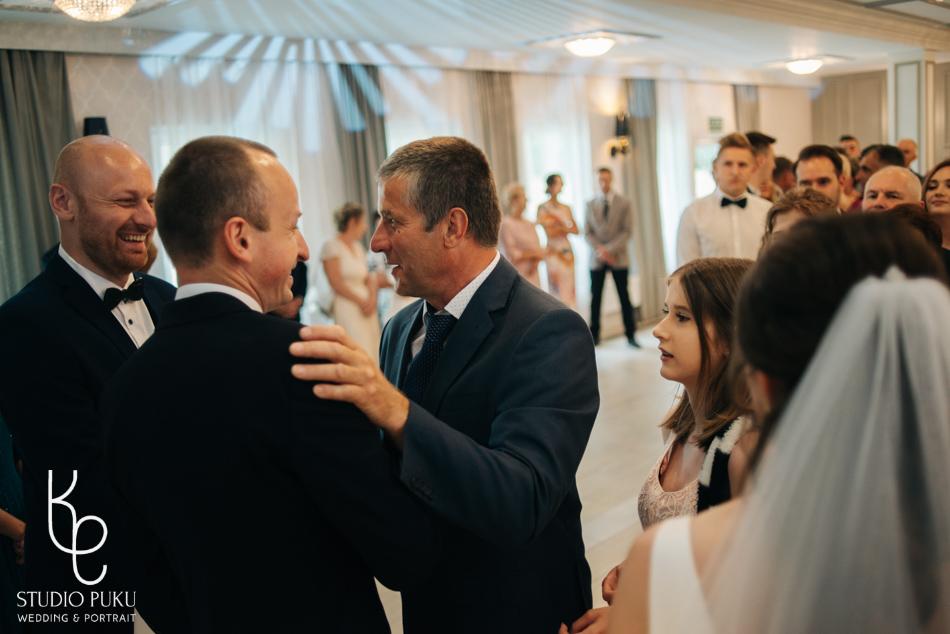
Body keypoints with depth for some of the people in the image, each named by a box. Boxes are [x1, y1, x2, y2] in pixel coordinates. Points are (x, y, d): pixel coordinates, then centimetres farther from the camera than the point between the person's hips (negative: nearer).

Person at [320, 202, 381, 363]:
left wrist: (372, 298, -3)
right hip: (347, 307, -7)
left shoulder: (358, 247, 17)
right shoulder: (331, 246, -5)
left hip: (367, 306, 7)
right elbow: (336, 283, -9)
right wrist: (361, 302, -9)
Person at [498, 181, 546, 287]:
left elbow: (539, 249, 16)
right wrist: (534, 253, -4)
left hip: (532, 276, 7)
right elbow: (511, 255, -13)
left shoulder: (529, 224, 15)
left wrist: (536, 261, -6)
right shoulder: (505, 225, -8)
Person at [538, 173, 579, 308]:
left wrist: (560, 227, -7)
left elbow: (576, 230, 6)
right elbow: (550, 231, -12)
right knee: (557, 290, -7)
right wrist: (566, 227, -4)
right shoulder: (543, 207, -3)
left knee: (569, 287, 4)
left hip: (567, 252, 5)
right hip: (554, 252, -5)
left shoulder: (566, 208, 13)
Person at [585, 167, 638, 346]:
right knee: (595, 297, 2)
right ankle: (594, 335, 12)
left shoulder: (624, 204, 4)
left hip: (619, 257, -1)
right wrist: (600, 249, -11)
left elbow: (628, 231, -3)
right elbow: (587, 232, 5)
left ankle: (630, 334, 10)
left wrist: (610, 249, -13)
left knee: (624, 297, 2)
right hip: (597, 258, 1)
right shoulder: (590, 205, 9)